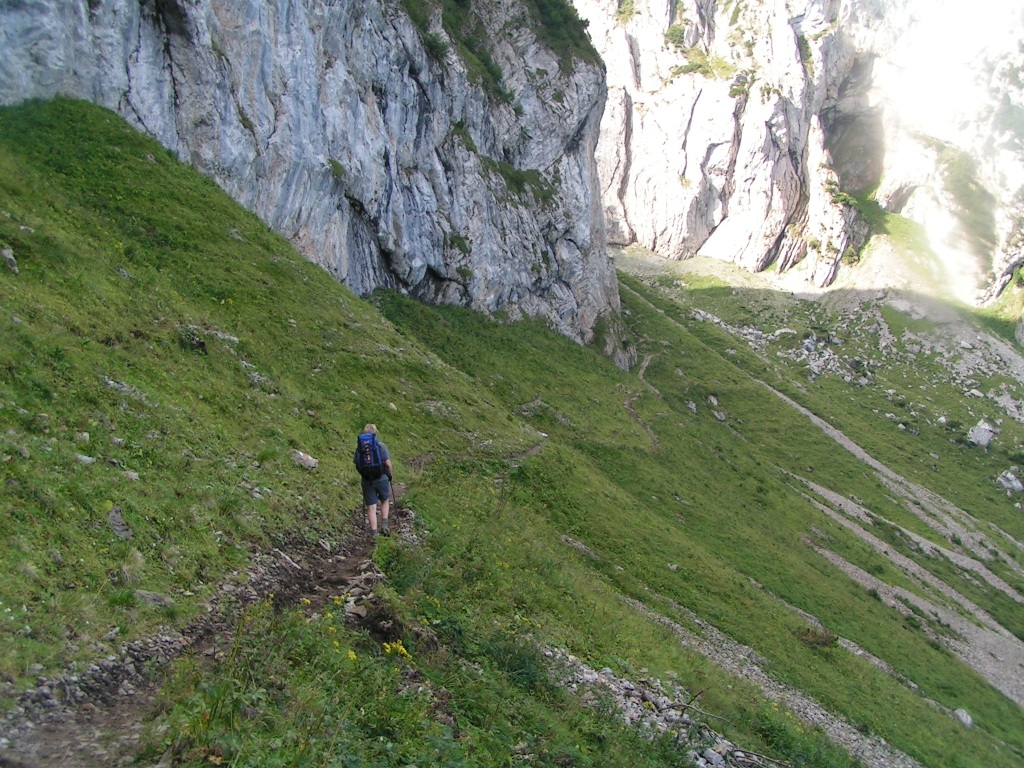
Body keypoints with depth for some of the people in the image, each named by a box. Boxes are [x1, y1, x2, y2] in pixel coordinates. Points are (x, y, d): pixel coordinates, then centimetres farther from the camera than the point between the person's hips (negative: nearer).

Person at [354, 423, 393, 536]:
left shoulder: (359, 448, -3)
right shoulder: (381, 446, -10)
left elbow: (356, 464, 1)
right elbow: (388, 463, -11)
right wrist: (389, 473, 9)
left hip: (367, 481, 1)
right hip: (382, 479, -1)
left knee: (371, 507, 6)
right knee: (385, 501, 22)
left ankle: (374, 532, 6)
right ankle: (384, 524, 14)